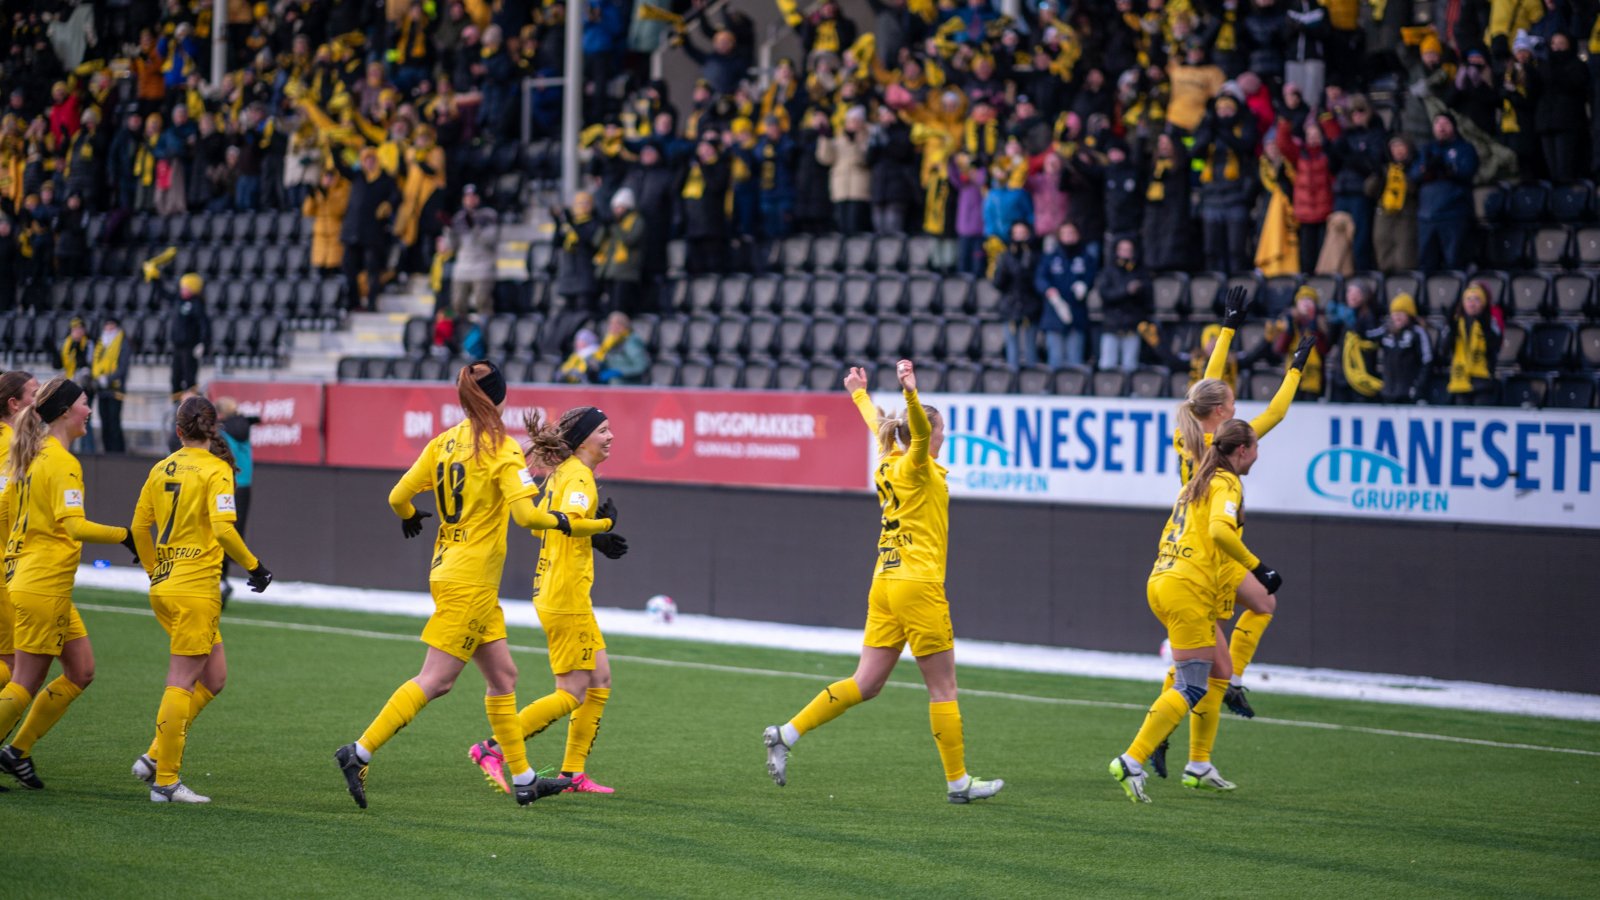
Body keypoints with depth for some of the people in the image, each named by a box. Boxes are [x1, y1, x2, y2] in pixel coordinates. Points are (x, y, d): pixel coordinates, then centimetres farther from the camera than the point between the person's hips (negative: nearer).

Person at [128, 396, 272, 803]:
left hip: (164, 585, 7)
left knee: (213, 678, 15)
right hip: (196, 589, -7)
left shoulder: (161, 469, 9)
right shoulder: (215, 470, -10)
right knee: (182, 683, -3)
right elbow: (224, 529, -19)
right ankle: (165, 781, -1)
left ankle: (156, 756, 10)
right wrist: (254, 566, -7)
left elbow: (139, 526, 13)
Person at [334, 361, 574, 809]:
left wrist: (410, 517, 27)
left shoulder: (443, 443, 6)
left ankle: (523, 778, 18)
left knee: (503, 675, 13)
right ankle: (360, 752, -11)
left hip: (448, 569, 8)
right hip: (470, 581, -8)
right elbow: (525, 515, -22)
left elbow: (398, 496, 5)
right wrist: (559, 521, -2)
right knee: (436, 679, -7)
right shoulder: (502, 449, -13)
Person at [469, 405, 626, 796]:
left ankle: (574, 772, 13)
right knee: (573, 693, -6)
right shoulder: (579, 475, -14)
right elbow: (573, 520, -31)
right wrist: (606, 522, -13)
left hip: (551, 593, 10)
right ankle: (493, 750, -4)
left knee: (600, 682, 12)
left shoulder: (561, 473, 14)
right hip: (567, 598, -10)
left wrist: (592, 540, 16)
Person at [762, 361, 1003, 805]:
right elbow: (919, 432, -31)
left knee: (865, 684, 8)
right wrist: (911, 393, -49)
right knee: (943, 688, 0)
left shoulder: (889, 462, 13)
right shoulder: (917, 467, -9)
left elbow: (878, 425, 32)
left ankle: (786, 734, 0)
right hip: (918, 588, -8)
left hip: (885, 584, 8)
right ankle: (958, 781, 5)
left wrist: (860, 394, 51)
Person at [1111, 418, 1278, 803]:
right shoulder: (1227, 483, -6)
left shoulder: (1197, 482, 20)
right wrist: (1256, 567, -17)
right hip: (1187, 588, -10)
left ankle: (1199, 767, 18)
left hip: (1161, 580, 10)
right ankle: (1131, 761, -18)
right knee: (1192, 688, -9)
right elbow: (1220, 529, -24)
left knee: (1220, 665, 18)